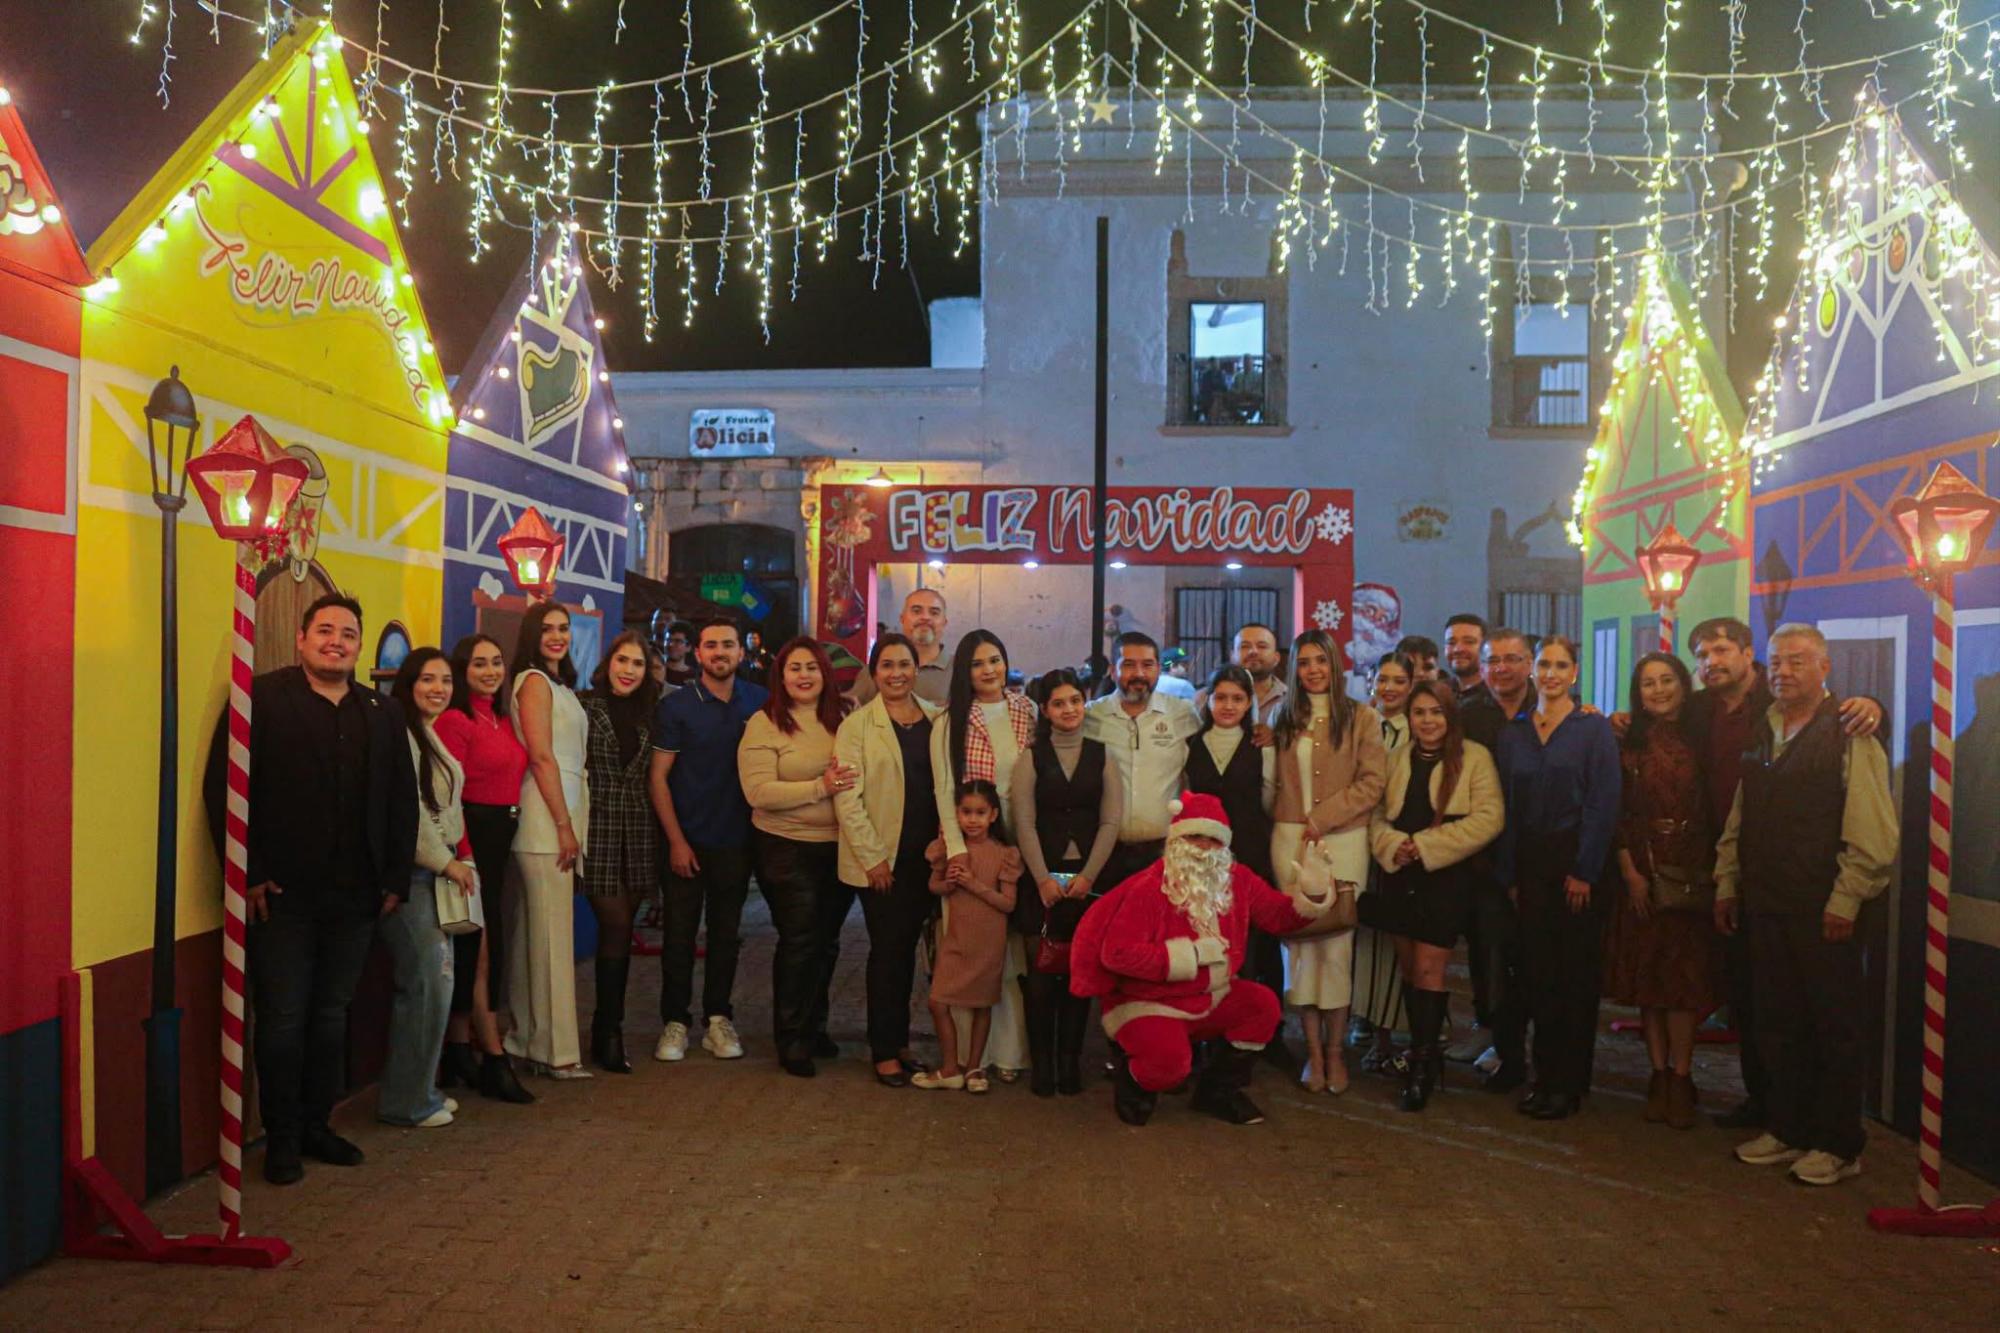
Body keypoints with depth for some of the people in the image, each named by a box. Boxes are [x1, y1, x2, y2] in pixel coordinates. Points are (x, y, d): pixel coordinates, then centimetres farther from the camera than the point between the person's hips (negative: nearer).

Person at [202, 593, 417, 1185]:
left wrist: (395, 878, 6)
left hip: (355, 895, 4)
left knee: (332, 1015, 13)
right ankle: (282, 1138, 18)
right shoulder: (262, 698, -3)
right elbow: (222, 787, -8)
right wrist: (248, 874, -11)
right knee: (283, 1019, 5)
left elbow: (402, 800, 12)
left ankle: (317, 1125, 26)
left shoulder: (382, 712, 11)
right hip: (282, 893, -4)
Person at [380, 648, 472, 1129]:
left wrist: (455, 860, 12)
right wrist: (446, 861, -10)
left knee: (433, 981, 11)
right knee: (426, 981, -6)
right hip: (410, 875, -9)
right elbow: (406, 810, -17)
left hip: (437, 871, 9)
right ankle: (406, 1102, 7)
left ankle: (419, 1089, 22)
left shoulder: (432, 734, 16)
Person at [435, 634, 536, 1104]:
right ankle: (494, 1060, 3)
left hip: (501, 836, 8)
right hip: (471, 834, -8)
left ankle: (457, 1052, 23)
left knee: (471, 947, 14)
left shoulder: (503, 721, 13)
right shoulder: (455, 720, -11)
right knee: (484, 946, -4)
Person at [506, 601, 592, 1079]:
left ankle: (528, 1040, 19)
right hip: (546, 822, -9)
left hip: (563, 816, 9)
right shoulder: (534, 681, -7)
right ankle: (556, 1050, 0)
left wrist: (572, 825, 12)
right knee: (552, 935, -5)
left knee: (533, 933, 12)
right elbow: (541, 757, -14)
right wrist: (565, 825, -15)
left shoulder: (560, 684, 19)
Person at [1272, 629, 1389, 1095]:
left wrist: (1322, 817, -10)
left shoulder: (1362, 718, 4)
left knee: (1336, 944, -5)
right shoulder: (1285, 720, 14)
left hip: (1343, 840, -3)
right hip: (1290, 840, 3)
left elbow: (1372, 781, -4)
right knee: (1300, 940, 1)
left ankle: (1335, 1050, 8)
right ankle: (1313, 1049, 10)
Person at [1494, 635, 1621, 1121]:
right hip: (1528, 864, 4)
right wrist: (1510, 875, 4)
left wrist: (1584, 872, -14)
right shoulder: (1513, 733, 9)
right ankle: (1545, 1075, 18)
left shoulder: (1595, 729, -2)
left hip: (1576, 864, -4)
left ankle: (1569, 1083, 11)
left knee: (1576, 975, 2)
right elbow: (1506, 806, 9)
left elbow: (1603, 804, -8)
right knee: (1538, 971, 7)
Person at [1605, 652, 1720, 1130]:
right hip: (1643, 872, 1)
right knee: (1647, 975, 6)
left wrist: (1714, 870, -8)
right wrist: (1630, 872, -6)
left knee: (1685, 978, -1)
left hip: (1693, 874, -1)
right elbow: (1617, 813, 1)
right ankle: (1659, 1076, 15)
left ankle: (1680, 1079, 8)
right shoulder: (1630, 743, 4)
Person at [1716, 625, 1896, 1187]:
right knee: (1777, 1025, 13)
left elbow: (1873, 834, -13)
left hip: (1824, 912, -6)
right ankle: (1786, 1130, 26)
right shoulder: (1761, 735, 12)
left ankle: (1837, 1145, 17)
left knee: (1834, 1029, 5)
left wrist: (1845, 900, -16)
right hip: (1765, 908, 6)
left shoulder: (1850, 736, -8)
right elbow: (1737, 821, 16)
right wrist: (1726, 885, 12)